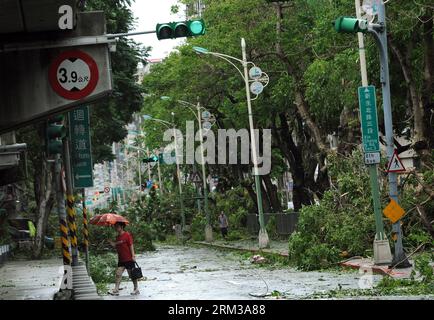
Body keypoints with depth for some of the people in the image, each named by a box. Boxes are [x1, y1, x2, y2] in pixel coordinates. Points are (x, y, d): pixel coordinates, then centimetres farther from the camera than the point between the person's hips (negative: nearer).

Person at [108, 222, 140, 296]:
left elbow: (131, 245, -11)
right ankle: (116, 290, -6)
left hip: (129, 259, -7)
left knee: (132, 274, 2)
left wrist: (133, 255, -16)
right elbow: (116, 246, 17)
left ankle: (136, 289, 14)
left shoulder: (127, 235, -9)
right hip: (121, 259, 7)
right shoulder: (117, 237, 13)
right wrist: (111, 243, 0)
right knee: (118, 273, -4)